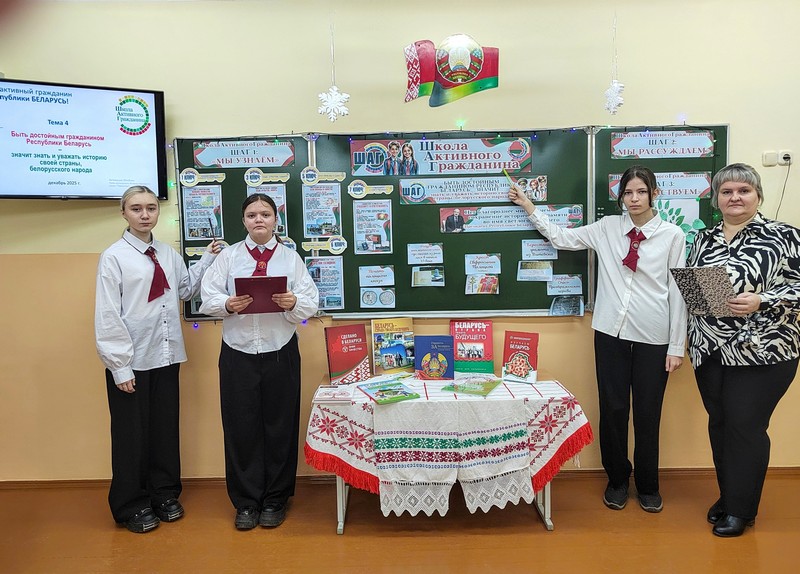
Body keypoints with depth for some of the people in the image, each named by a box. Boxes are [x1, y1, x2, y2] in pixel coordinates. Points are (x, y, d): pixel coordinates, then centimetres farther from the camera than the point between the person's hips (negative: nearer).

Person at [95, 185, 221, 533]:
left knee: (166, 429, 15)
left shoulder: (167, 254, 7)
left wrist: (208, 258, 8)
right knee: (131, 435, 9)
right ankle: (131, 506, 27)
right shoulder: (114, 257, -9)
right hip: (131, 360, -5)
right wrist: (120, 366, -14)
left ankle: (164, 495, 33)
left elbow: (187, 289, 16)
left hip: (165, 356, 5)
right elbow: (108, 317, -11)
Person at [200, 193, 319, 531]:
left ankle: (275, 500, 25)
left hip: (280, 353, 0)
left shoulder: (290, 258, 6)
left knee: (280, 426, 8)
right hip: (238, 353, 0)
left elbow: (311, 303, -1)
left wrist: (294, 303, -21)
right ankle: (246, 502, 22)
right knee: (241, 428, 6)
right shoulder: (229, 257, 7)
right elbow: (208, 298, 0)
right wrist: (228, 305, -20)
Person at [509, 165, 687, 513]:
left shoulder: (672, 235, -1)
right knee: (612, 410, 9)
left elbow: (678, 291, -1)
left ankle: (647, 486, 29)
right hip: (611, 332, 2)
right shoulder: (607, 228, 5)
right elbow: (562, 238, 13)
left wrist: (677, 346, -2)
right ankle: (617, 479, 29)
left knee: (647, 415, 8)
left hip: (653, 338, -2)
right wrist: (529, 209, 9)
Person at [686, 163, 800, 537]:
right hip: (710, 350, 5)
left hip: (762, 351, -5)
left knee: (745, 427, 1)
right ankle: (727, 496, 31)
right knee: (718, 424, 13)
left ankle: (741, 509, 18)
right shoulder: (704, 239, 10)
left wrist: (760, 302, -22)